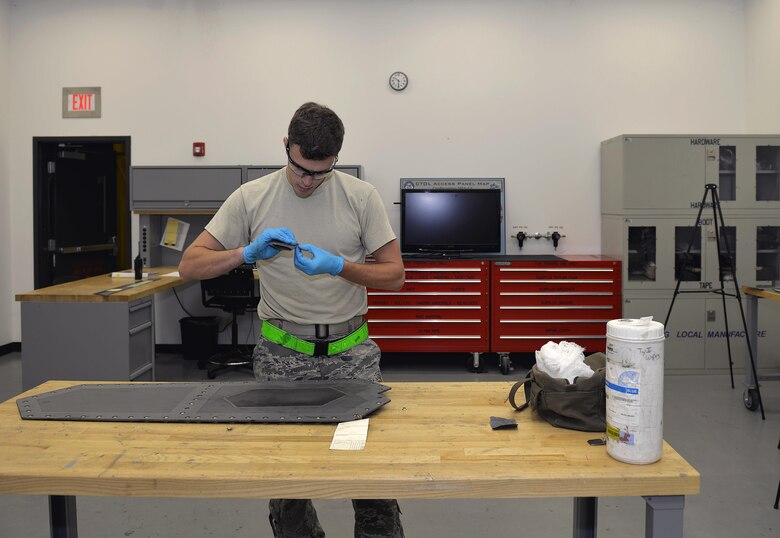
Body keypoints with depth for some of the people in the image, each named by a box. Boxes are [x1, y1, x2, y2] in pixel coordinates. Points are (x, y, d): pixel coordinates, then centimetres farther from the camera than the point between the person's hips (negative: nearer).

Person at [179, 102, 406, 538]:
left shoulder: (361, 196, -2)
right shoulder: (251, 198, -2)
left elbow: (394, 275, -2)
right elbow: (190, 267, -3)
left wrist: (338, 265, -19)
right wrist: (248, 252, -21)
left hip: (350, 350, 0)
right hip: (282, 354, 0)